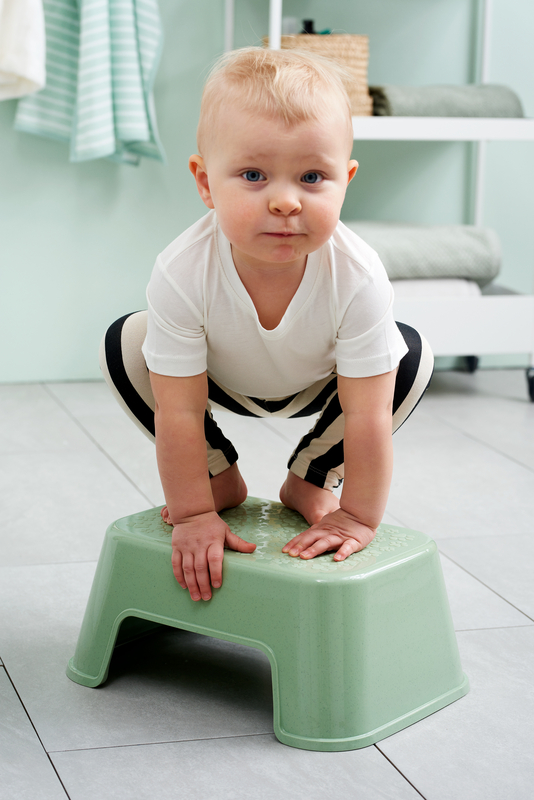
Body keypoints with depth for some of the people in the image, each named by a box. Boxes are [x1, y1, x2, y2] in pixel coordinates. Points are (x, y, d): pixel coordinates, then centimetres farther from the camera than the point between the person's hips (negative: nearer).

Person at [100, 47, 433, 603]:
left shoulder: (358, 280, -40)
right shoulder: (182, 274, -39)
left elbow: (368, 415, -31)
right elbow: (180, 412, -30)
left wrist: (358, 517, -26)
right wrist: (193, 514, -26)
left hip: (317, 385, 0)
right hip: (222, 381, 0)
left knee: (410, 358, -23)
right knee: (124, 344, -20)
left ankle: (309, 481, 0)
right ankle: (218, 478, 3)